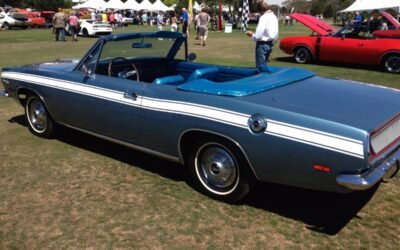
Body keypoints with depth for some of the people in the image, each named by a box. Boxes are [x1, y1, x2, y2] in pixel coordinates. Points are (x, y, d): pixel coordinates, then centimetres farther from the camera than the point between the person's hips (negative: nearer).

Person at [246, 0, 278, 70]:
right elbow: (275, 34, 13)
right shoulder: (274, 16, 10)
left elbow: (258, 35, -20)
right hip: (270, 44, 9)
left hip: (262, 44, -9)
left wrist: (251, 35, -2)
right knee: (264, 65, 19)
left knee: (260, 67, -1)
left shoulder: (264, 17, -17)